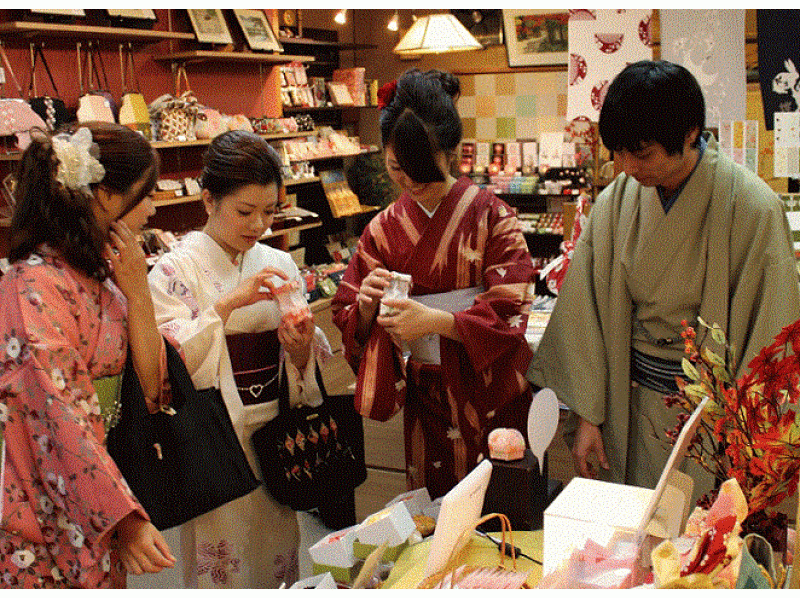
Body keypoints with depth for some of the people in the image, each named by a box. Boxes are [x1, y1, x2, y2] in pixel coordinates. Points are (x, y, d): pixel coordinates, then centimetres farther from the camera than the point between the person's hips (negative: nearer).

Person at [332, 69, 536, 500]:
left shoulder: (489, 215, -6)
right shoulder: (384, 229, 4)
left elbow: (511, 314, -12)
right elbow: (348, 320, 7)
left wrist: (435, 321, -24)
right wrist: (367, 306, -16)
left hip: (493, 397, -2)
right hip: (427, 401, 3)